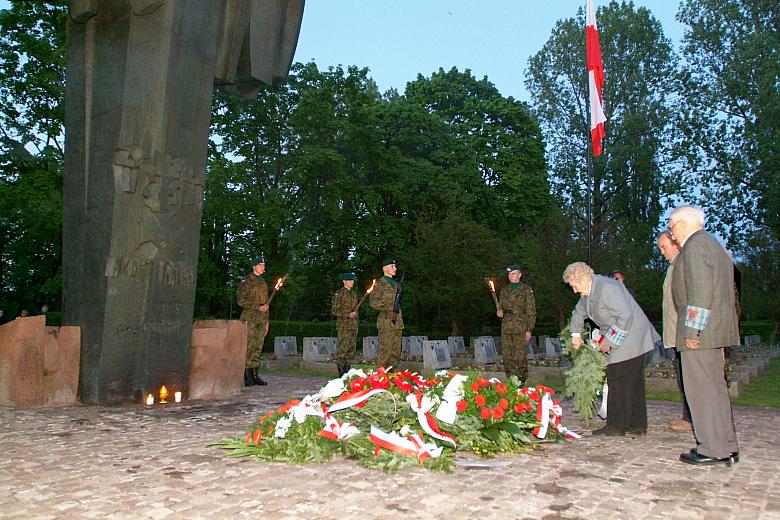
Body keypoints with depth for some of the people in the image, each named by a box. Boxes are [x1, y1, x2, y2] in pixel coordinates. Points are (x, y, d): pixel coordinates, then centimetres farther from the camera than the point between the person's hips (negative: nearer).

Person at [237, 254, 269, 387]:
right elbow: (241, 301, -10)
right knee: (248, 347, -8)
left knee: (257, 348, 5)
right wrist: (258, 307, -15)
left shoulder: (263, 282, 19)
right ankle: (247, 377, -7)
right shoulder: (246, 281, -3)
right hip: (249, 319, -6)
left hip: (261, 320, 6)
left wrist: (266, 321, 18)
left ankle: (255, 375, 9)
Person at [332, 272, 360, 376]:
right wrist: (348, 314, -18)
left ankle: (348, 370, 12)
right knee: (343, 347, -11)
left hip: (353, 326, 7)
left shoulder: (354, 294, 18)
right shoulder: (339, 294, -4)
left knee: (352, 348, 6)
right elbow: (334, 310, -8)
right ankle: (341, 372, -8)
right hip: (343, 326, -7)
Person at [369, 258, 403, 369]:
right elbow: (373, 302, -12)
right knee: (385, 350, -9)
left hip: (397, 322, 7)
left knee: (396, 352, 7)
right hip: (386, 321, -7)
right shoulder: (380, 283, -3)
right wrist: (389, 306, -16)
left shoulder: (395, 284, 19)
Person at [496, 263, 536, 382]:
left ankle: (522, 381, 3)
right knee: (507, 356, 2)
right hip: (506, 328, 5)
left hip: (521, 328, -4)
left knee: (521, 356, -6)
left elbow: (531, 311, 0)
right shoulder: (504, 290, 17)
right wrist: (499, 312, -1)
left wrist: (529, 329, -7)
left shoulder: (526, 290, 3)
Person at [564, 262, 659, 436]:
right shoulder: (588, 292, 10)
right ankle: (637, 425, 17)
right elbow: (579, 312, 30)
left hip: (631, 336, -10)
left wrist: (609, 341, -20)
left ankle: (617, 425, -3)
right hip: (621, 340, 10)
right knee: (632, 382, 12)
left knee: (618, 381, -9)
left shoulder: (606, 288, -22)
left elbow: (625, 316, -27)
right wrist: (576, 334, 20)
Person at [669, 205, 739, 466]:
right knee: (716, 387, 14)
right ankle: (727, 448, 20)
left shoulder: (695, 245, -10)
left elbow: (700, 291, -20)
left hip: (700, 330, -10)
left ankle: (713, 450, -2)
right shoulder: (714, 245, 21)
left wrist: (692, 329, -20)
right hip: (717, 328, 10)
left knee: (701, 389, -6)